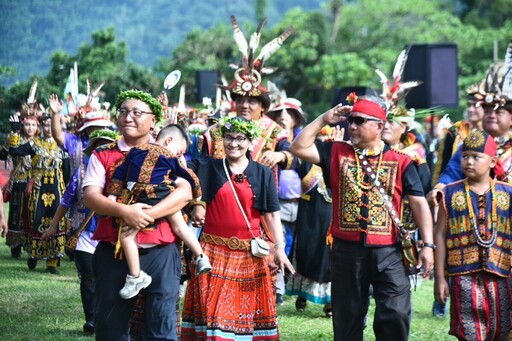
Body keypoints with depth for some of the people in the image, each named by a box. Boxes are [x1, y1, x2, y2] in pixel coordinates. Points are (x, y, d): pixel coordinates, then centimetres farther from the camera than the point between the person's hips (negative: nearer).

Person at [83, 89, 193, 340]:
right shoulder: (102, 156, 8)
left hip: (160, 251, -1)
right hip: (113, 251, 1)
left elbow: (185, 193, -8)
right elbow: (91, 197, -5)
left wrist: (148, 214, -21)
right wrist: (124, 211, -23)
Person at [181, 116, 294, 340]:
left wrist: (279, 248, -3)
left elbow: (271, 213, 3)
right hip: (214, 251, 0)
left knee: (246, 305, 6)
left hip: (250, 253, 0)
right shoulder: (207, 168, 5)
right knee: (213, 306, -2)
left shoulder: (263, 174, 5)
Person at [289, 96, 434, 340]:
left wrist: (428, 244, -7)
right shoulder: (337, 153, 9)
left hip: (388, 252, -2)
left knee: (395, 315, -9)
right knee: (347, 318, 9)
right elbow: (298, 148, 2)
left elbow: (418, 203, 1)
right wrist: (324, 119, 0)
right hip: (347, 250, 2)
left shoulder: (400, 161, 3)